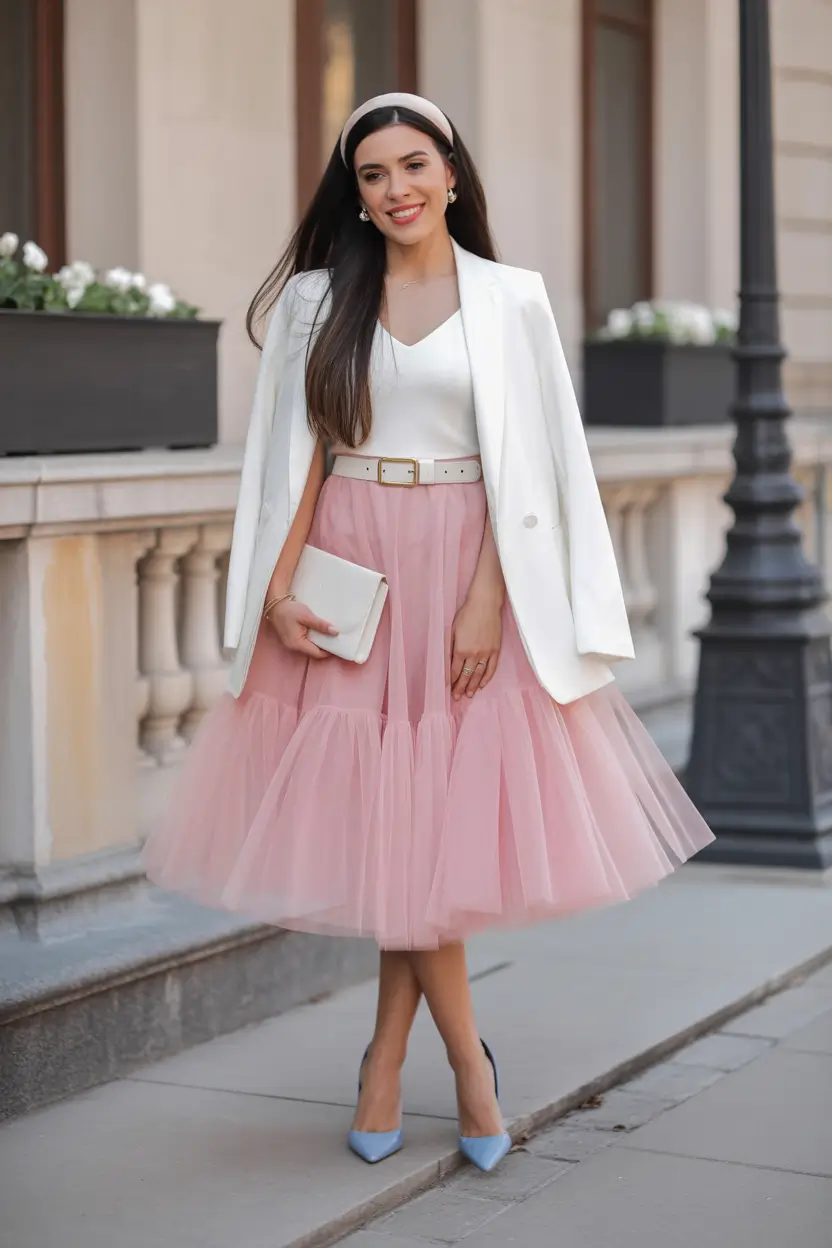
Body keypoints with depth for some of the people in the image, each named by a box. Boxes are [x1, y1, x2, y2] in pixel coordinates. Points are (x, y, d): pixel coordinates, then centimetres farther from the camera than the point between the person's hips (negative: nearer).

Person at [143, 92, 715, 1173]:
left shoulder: (512, 301, 2)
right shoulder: (319, 301, 7)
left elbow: (526, 468, -2)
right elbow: (300, 455, 5)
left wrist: (487, 598, -11)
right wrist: (279, 588, -5)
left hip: (463, 570, -1)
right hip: (348, 573, 1)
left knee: (439, 816, -2)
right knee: (385, 817, 0)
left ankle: (387, 1059, 12)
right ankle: (468, 1056, 13)